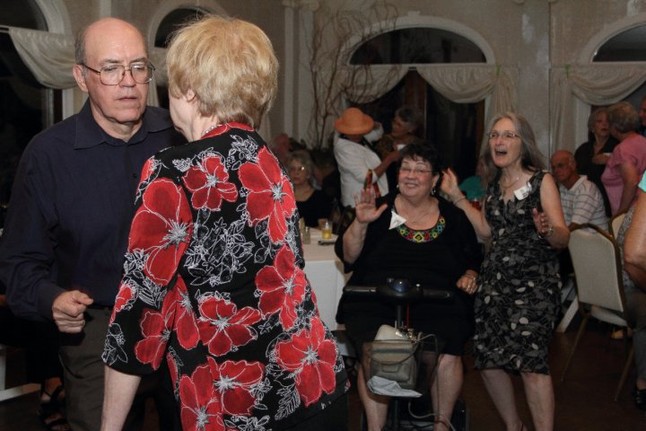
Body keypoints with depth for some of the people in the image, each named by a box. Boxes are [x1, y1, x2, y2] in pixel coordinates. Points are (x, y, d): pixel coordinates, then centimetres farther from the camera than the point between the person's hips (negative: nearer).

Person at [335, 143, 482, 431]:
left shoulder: (453, 217, 13)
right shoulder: (381, 210, 11)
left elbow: (474, 261, 23)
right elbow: (347, 256, 5)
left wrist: (469, 276, 2)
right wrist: (360, 223, -9)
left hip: (437, 306, 1)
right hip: (375, 304, 0)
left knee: (447, 354, -27)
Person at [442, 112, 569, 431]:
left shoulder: (542, 181, -3)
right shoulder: (493, 184, 13)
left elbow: (563, 238, -8)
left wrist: (547, 230, -30)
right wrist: (458, 199, 14)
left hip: (533, 282, -5)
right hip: (494, 280, 6)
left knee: (530, 360, -17)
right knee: (488, 360, 4)